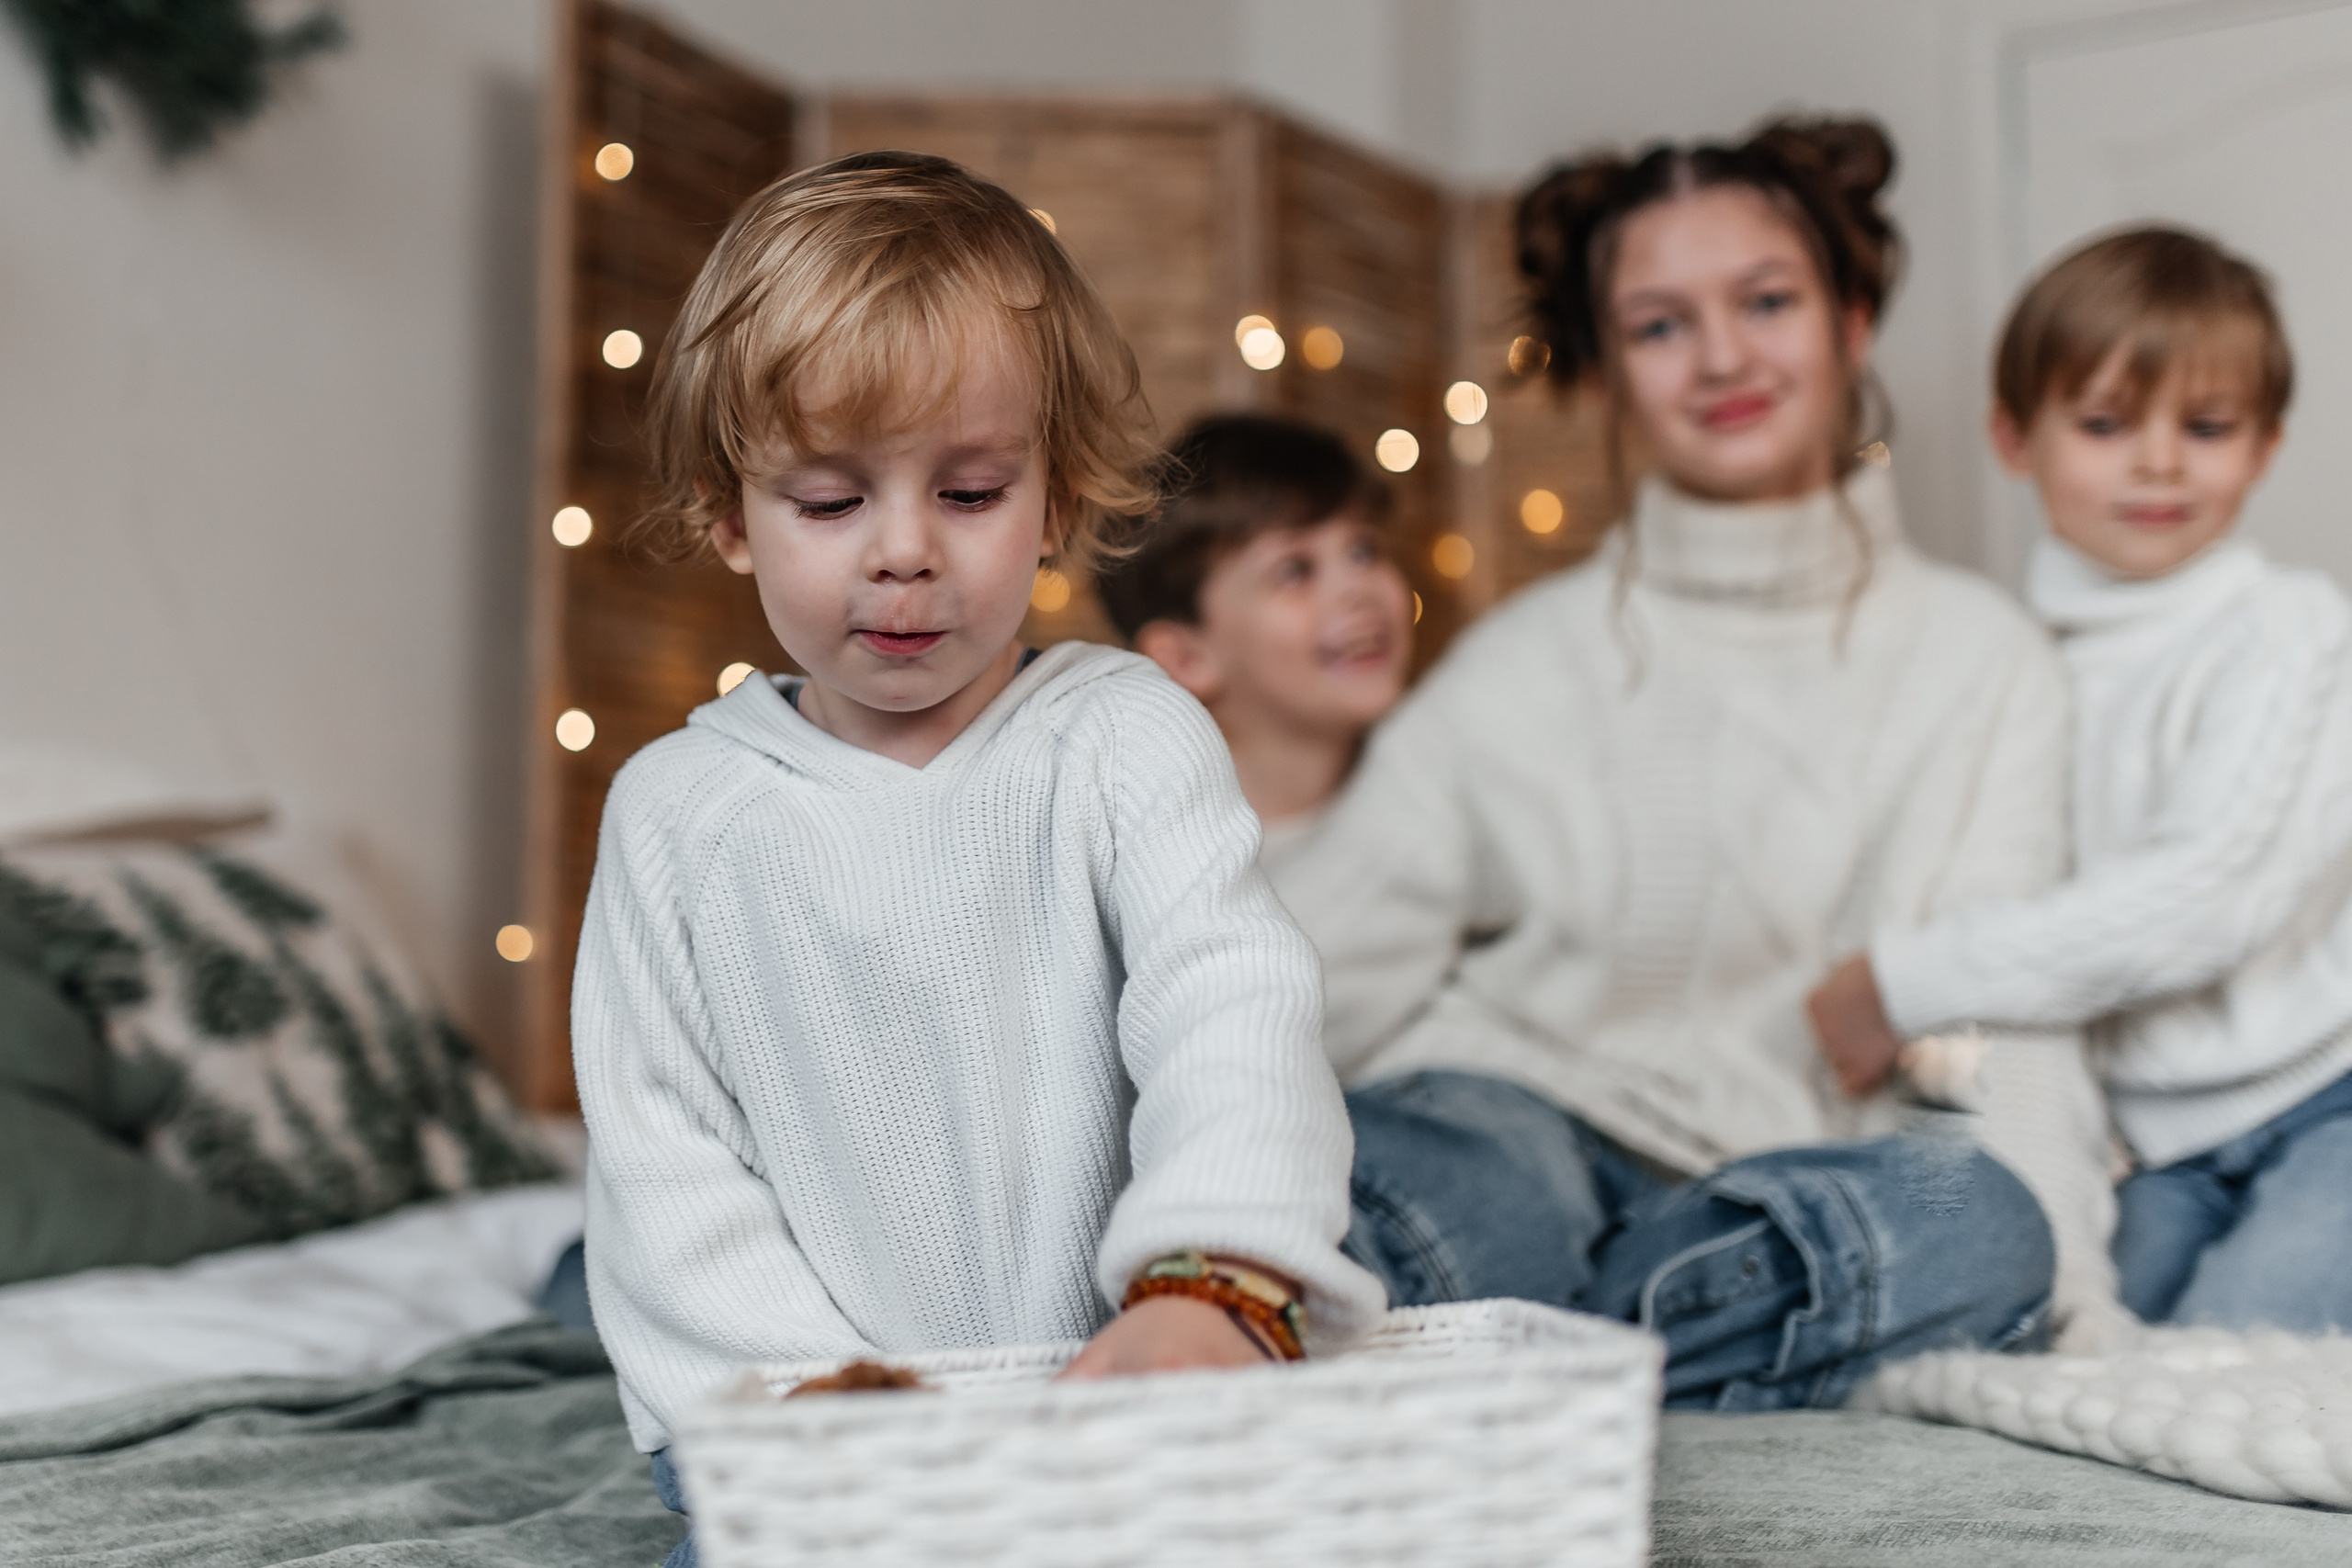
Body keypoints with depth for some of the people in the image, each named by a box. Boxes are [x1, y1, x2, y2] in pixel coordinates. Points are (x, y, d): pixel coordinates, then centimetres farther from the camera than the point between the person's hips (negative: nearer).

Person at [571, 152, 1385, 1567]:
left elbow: (1233, 1016, -14)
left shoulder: (1123, 738, 1)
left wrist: (1214, 1283, -34)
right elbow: (665, 1172, 2)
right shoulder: (680, 812, 5)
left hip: (1123, 1396, 0)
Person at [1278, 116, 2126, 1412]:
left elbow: (2005, 1011, 2)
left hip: (1793, 1211, 1)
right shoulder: (1522, 666, 9)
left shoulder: (1981, 662, 11)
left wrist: (2076, 1296, -15)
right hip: (1521, 1131, -1)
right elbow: (1317, 979, 3)